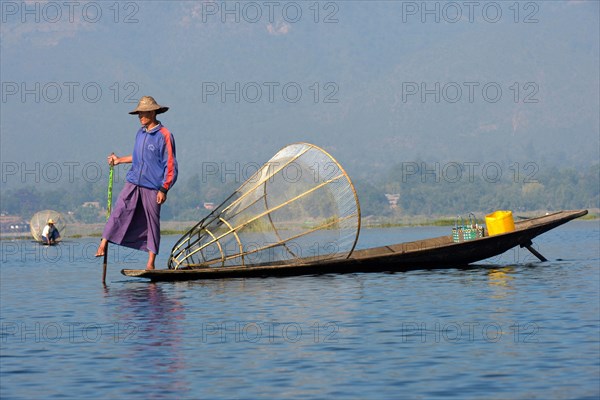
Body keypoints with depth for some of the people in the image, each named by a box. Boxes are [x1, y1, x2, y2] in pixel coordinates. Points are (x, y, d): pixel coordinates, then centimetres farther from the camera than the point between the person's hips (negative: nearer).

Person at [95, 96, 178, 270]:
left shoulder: (164, 136, -9)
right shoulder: (140, 133, 12)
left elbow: (170, 165, -10)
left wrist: (163, 189, -13)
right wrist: (119, 160, 24)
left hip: (152, 187, -6)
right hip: (133, 183, 6)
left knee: (152, 223, 2)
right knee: (118, 213, -4)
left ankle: (151, 263, 8)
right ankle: (103, 245, -3)